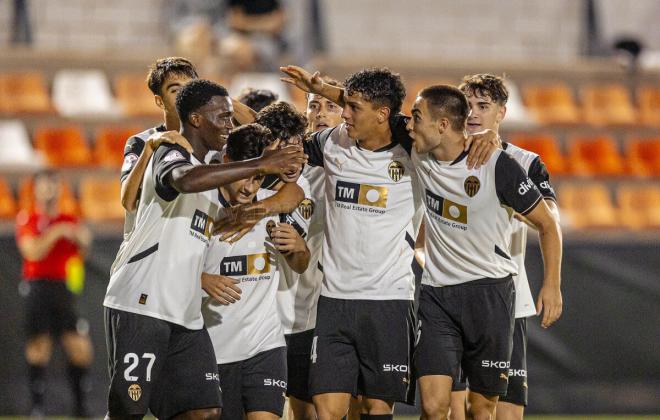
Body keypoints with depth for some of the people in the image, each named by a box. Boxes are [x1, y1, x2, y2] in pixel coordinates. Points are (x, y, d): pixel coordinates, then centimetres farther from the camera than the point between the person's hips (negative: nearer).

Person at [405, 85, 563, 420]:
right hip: (435, 294, 3)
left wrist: (552, 285, -7)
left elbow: (546, 223, -2)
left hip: (489, 292, -3)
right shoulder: (419, 157, 0)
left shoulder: (497, 166, -12)